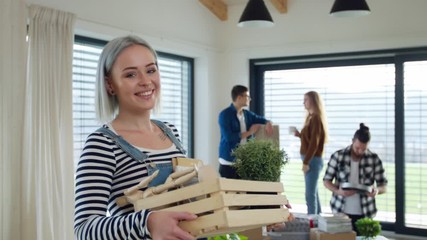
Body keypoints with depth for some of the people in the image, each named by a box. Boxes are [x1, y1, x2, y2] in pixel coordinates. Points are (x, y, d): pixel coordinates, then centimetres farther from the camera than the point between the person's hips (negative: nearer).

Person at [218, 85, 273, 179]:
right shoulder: (225, 115, -10)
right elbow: (228, 137, -20)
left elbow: (261, 119, 23)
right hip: (229, 162, -6)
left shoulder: (247, 114, 10)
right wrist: (249, 132, -12)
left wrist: (268, 123, -3)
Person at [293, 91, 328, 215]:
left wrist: (306, 162, -19)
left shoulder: (316, 118, -14)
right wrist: (299, 135, 6)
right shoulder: (312, 117, 14)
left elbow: (314, 143, -19)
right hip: (311, 159, 10)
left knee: (310, 194, -8)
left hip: (313, 160, -10)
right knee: (313, 192, 16)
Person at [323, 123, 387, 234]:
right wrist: (338, 191, -18)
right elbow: (326, 180, 2)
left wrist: (377, 190, -20)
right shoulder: (338, 156, -3)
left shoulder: (374, 159, -2)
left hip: (364, 213, 0)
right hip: (340, 211, 0)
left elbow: (384, 186, 3)